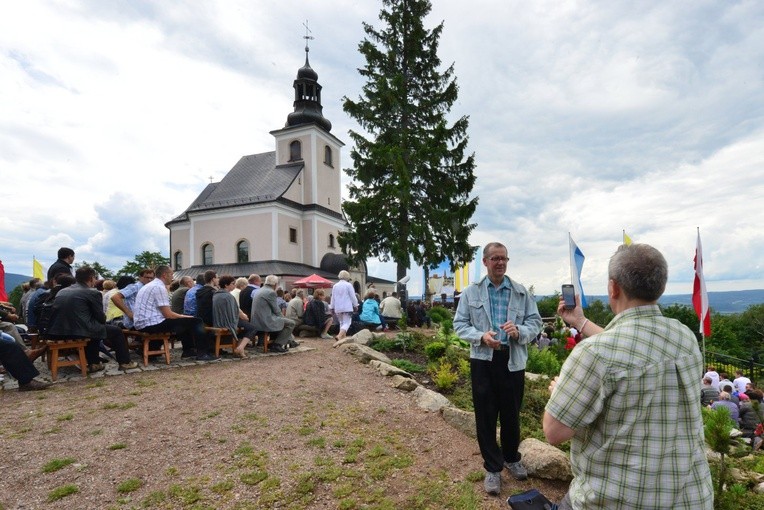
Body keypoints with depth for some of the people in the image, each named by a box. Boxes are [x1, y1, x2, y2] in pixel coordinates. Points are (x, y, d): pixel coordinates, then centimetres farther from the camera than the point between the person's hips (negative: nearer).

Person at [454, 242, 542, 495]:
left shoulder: (522, 292, 4)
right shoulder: (471, 292, 2)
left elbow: (535, 322, 1)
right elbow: (460, 324, 0)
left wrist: (519, 331, -20)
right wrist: (481, 336, -17)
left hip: (513, 360, 1)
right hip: (483, 359, -1)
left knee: (511, 413, 14)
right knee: (485, 414, 7)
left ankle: (512, 458, 40)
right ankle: (492, 467, 24)